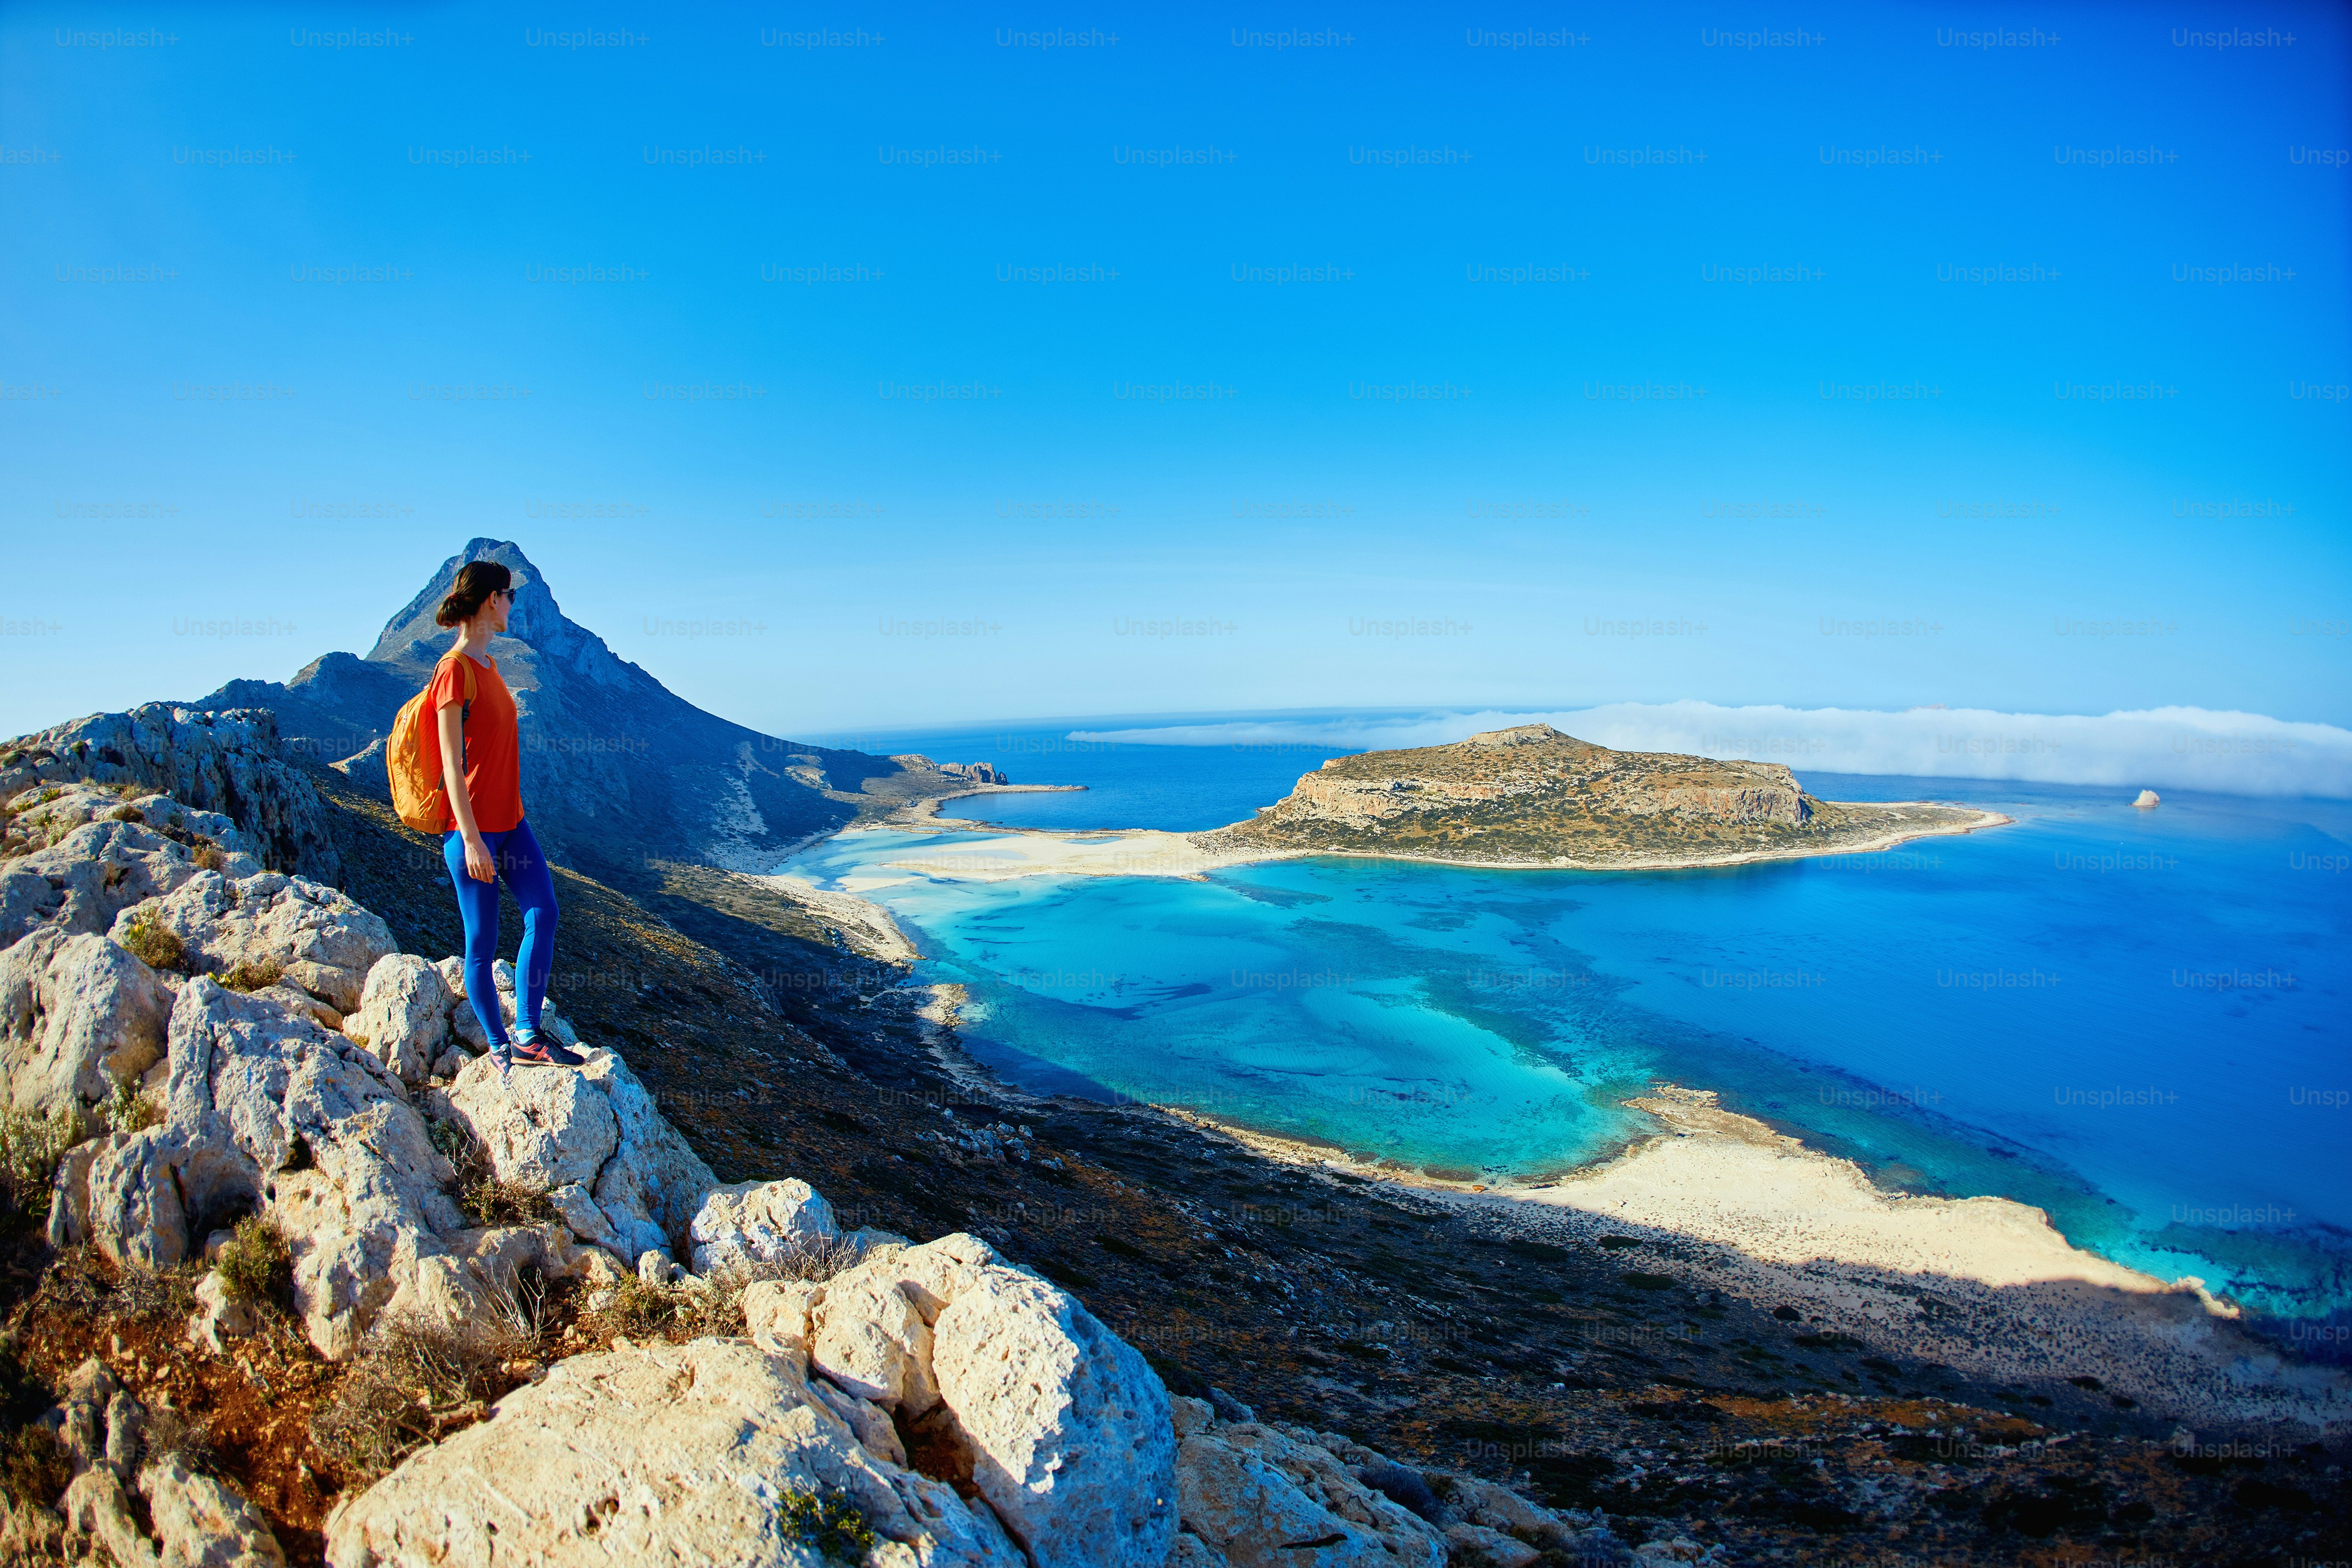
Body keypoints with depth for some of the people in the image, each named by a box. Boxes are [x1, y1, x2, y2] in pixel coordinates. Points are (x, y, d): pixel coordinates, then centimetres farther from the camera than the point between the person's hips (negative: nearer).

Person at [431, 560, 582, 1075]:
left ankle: (527, 1036, 8)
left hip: (509, 820, 8)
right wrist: (471, 840, -19)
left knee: (543, 912, 0)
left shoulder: (488, 664, 12)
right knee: (482, 942, 3)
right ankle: (499, 1047, 16)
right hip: (471, 826, -8)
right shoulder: (453, 671, -15)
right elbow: (451, 765, -17)